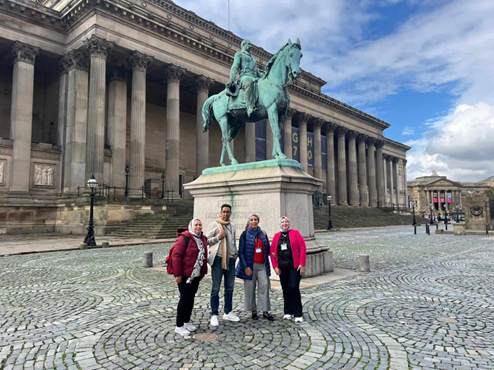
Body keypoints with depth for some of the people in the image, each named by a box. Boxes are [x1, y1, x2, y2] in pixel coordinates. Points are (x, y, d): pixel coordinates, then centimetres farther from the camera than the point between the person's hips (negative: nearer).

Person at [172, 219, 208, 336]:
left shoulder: (203, 239, 9)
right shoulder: (184, 238, -15)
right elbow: (176, 256, -19)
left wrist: (203, 272, 12)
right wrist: (177, 274, -19)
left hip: (196, 275, 7)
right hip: (184, 275, -7)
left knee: (191, 298, 15)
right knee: (185, 298, -4)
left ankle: (187, 321, 30)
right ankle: (179, 326, 9)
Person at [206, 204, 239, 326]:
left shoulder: (232, 226, 15)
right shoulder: (214, 224, -3)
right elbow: (206, 240, -5)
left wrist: (236, 253, 11)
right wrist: (218, 237, -17)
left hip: (230, 259, 6)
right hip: (218, 259, -6)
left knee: (230, 287, 11)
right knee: (216, 288, -2)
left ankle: (228, 312, 23)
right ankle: (214, 315, 7)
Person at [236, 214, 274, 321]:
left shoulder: (263, 234, 11)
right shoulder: (245, 234, 0)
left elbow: (267, 249, 20)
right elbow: (241, 252, -4)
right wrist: (245, 267, -10)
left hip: (262, 265, 3)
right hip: (250, 265, -3)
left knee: (264, 286, -5)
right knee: (250, 288, 1)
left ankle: (265, 311, 2)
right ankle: (253, 311, 15)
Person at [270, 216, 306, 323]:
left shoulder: (295, 233, 0)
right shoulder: (276, 236, 9)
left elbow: (303, 248, -4)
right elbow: (272, 252, 9)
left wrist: (302, 264, -10)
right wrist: (275, 266, 1)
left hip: (294, 266, -3)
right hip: (282, 267, 4)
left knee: (294, 288, -8)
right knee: (285, 289, 9)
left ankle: (298, 315, 0)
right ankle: (288, 312, 23)